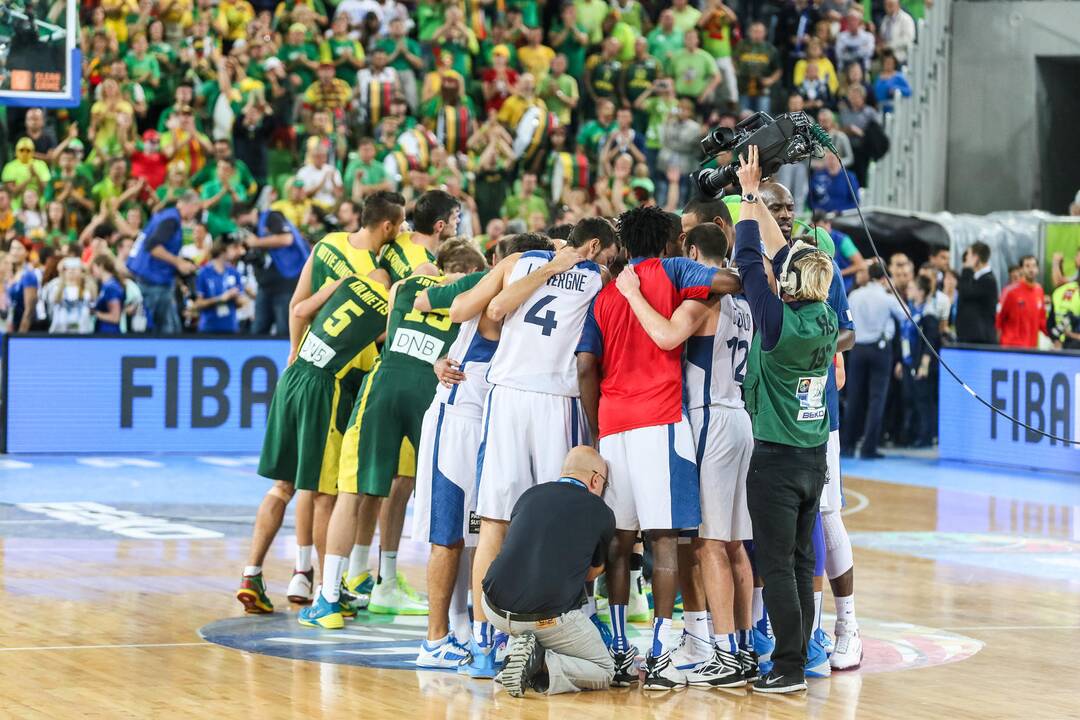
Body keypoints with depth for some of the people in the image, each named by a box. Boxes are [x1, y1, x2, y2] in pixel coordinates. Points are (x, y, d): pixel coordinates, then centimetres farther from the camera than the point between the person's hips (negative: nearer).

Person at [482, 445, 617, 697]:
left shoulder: (529, 495, 14)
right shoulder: (601, 512, 3)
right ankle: (543, 665, -12)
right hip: (549, 618, -5)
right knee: (604, 672, 15)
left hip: (496, 610, 5)